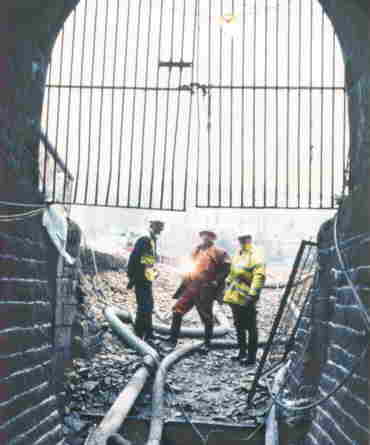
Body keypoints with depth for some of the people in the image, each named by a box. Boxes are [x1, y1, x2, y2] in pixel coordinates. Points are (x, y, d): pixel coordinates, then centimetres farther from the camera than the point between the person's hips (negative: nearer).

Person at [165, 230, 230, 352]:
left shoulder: (218, 253, -3)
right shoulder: (197, 251, 17)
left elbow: (226, 268, -8)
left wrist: (217, 281, -15)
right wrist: (184, 285, 16)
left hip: (205, 290, -6)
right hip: (191, 287, 6)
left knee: (207, 317, 5)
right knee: (177, 310, -3)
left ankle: (207, 344, 21)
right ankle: (172, 341, 4)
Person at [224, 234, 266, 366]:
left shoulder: (256, 256, -13)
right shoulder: (238, 254, 15)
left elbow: (259, 276, -21)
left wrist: (252, 294, -26)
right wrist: (228, 285, 22)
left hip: (245, 299, -9)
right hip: (234, 297, 9)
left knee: (251, 328, 0)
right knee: (239, 326, 17)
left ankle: (251, 357, 6)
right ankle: (242, 353, 29)